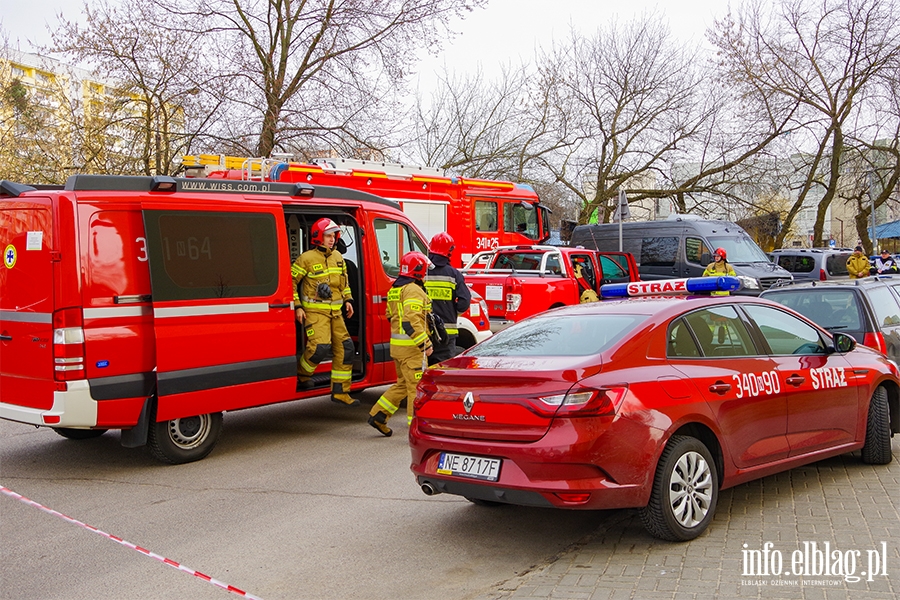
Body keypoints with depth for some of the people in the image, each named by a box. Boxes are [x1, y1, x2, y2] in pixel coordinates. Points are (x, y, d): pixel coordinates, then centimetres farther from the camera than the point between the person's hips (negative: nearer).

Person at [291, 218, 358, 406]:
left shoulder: (338, 257, 12)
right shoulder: (306, 259, -9)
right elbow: (291, 281, -5)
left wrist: (347, 299, 17)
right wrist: (297, 306, -10)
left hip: (335, 312, 7)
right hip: (315, 311, -7)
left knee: (345, 347, 4)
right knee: (320, 346, -22)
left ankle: (340, 391, 12)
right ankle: (302, 375, 7)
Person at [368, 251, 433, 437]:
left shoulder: (395, 289, 15)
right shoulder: (413, 290, -16)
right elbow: (411, 321, -25)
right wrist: (425, 343, -24)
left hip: (397, 345, 10)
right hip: (411, 346, -10)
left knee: (403, 384, 20)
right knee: (417, 387, -4)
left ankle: (378, 415, 20)